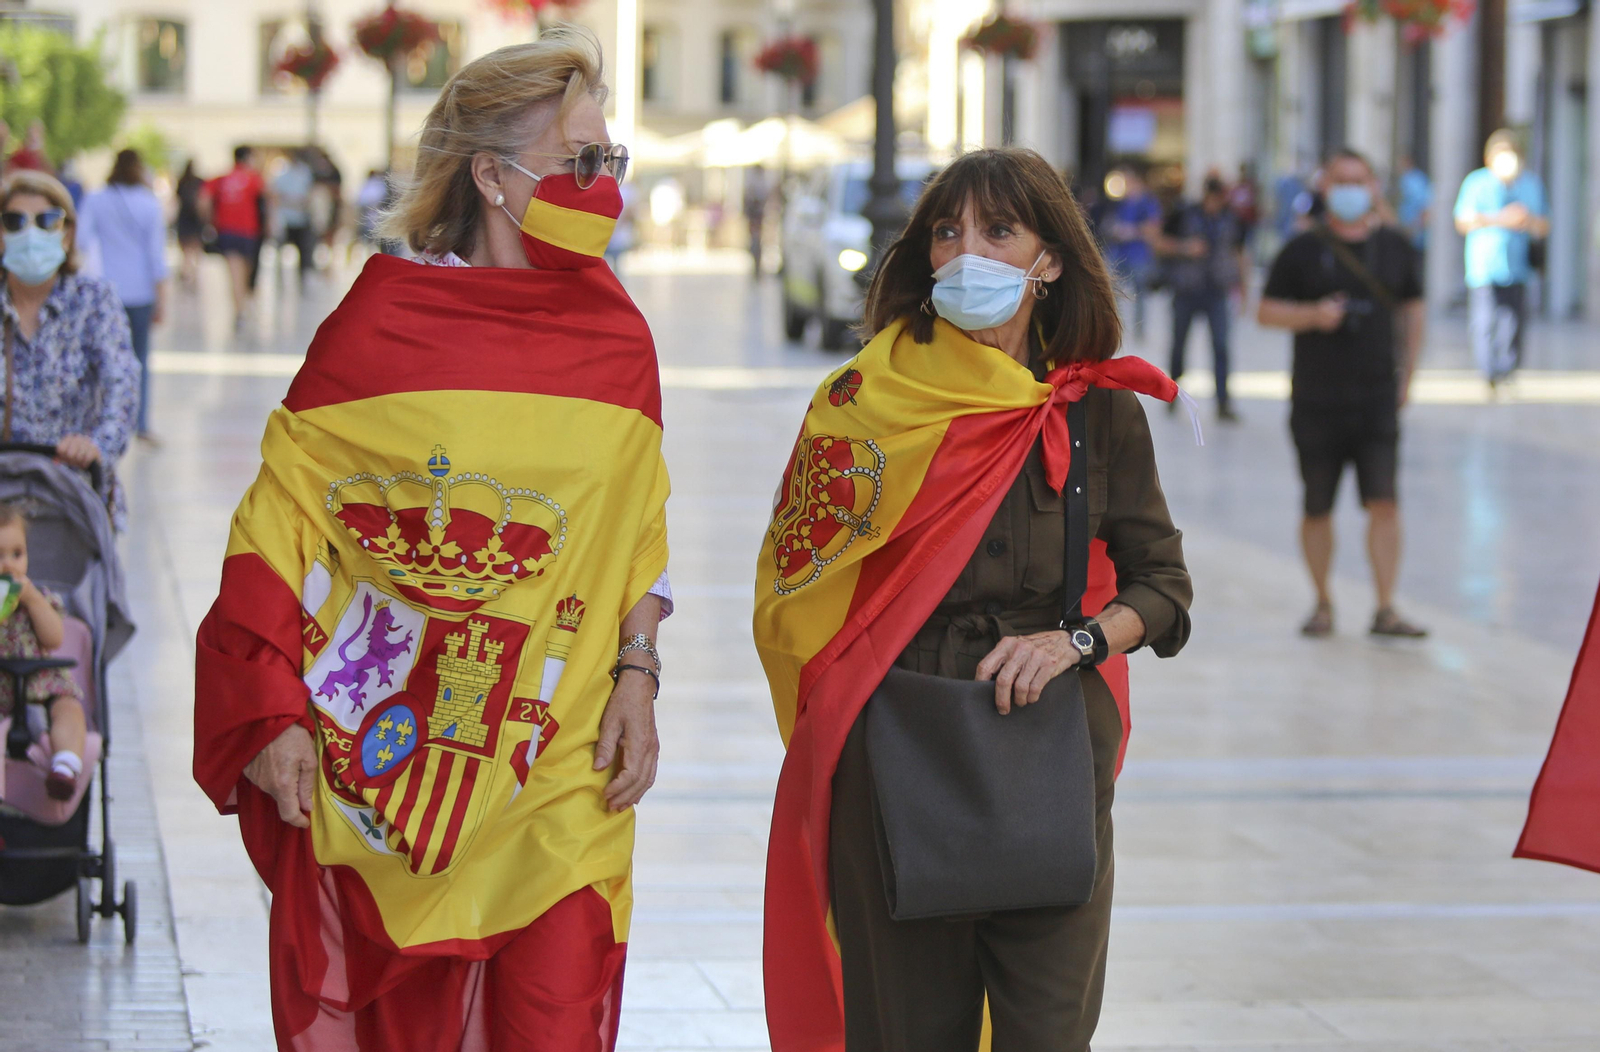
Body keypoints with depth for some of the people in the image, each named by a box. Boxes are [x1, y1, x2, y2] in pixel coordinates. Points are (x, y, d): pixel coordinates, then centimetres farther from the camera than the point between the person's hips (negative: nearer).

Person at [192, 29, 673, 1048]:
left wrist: (636, 678, 0)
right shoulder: (386, 318, -6)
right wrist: (272, 709, -8)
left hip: (558, 761, 2)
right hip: (383, 747, -2)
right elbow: (283, 512, -3)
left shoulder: (616, 338, 4)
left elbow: (638, 530, 12)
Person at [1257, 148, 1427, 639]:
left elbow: (1412, 309, 18)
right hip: (1316, 401, -1)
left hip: (1377, 398, 1)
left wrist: (1407, 375, 12)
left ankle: (1386, 610, -10)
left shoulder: (1395, 248, 8)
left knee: (1384, 503, -11)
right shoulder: (1303, 250, 1)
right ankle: (1322, 603, 21)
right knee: (1317, 510, 5)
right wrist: (1313, 315, -15)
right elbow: (1267, 311, 3)